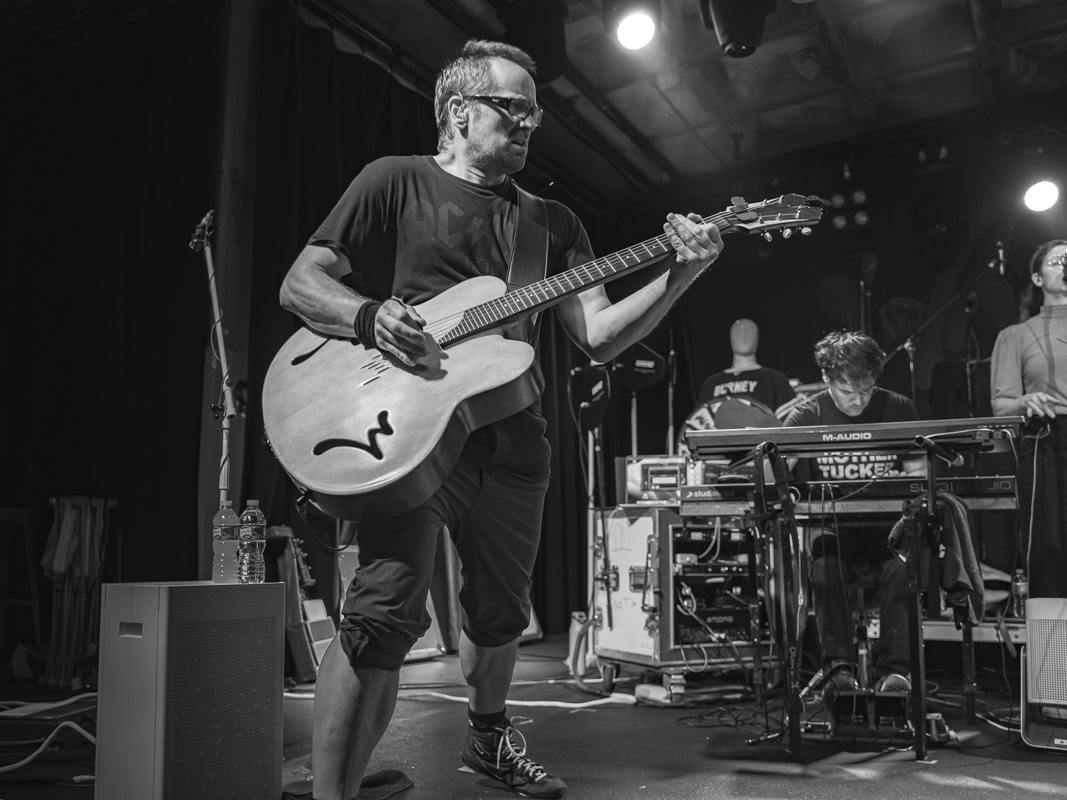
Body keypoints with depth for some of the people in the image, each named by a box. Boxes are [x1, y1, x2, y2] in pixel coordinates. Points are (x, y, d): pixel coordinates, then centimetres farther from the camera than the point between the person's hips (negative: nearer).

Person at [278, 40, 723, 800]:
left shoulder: (552, 222, 15)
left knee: (501, 615, 19)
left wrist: (679, 275, -9)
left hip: (510, 443, 5)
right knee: (385, 614, -20)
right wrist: (370, 316, -21)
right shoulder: (396, 181, 4)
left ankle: (488, 734, 46)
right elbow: (299, 284, 0)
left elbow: (600, 335, 5)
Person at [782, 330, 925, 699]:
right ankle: (838, 667, -25)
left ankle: (895, 669, -21)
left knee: (901, 566, -31)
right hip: (830, 528, -1)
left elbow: (919, 473, 6)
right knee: (824, 567, -33)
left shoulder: (897, 410, 4)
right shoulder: (807, 417, 1)